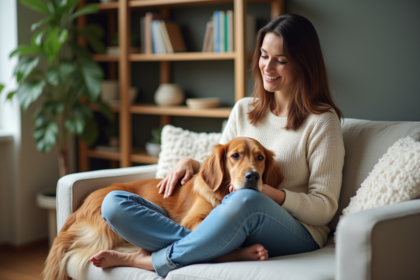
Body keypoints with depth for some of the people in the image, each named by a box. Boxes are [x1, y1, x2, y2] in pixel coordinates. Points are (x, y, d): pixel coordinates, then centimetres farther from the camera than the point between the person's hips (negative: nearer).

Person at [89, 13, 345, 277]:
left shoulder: (322, 120, 0)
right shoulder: (244, 109, 17)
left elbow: (325, 208, -3)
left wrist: (271, 194, -19)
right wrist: (191, 163, 3)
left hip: (296, 235, -5)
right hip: (231, 228, 5)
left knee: (247, 200, -43)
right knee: (114, 203, -10)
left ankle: (145, 259, -23)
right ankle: (230, 253, -28)